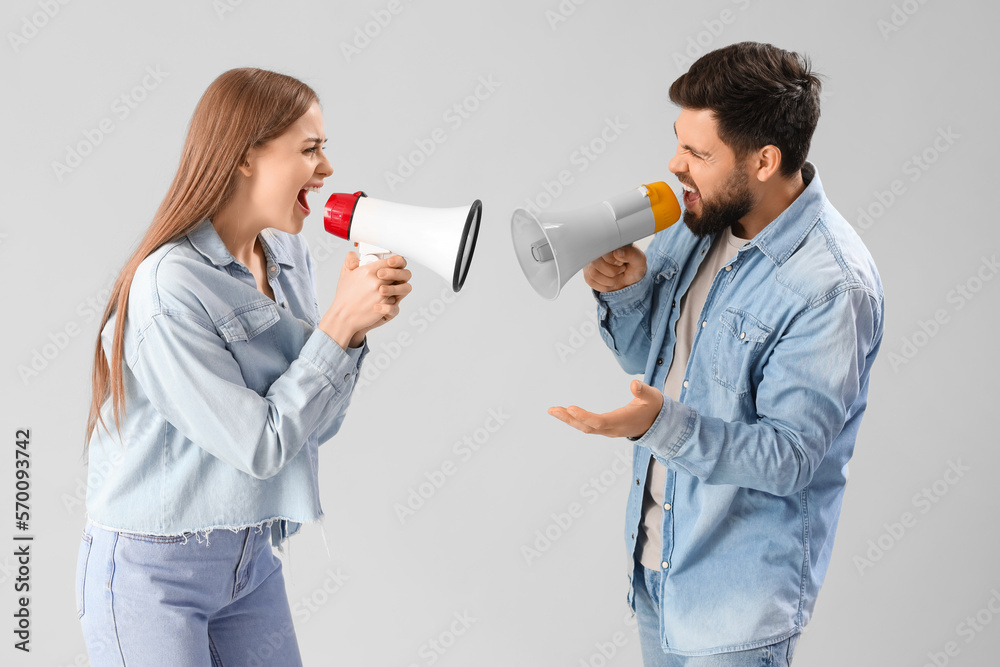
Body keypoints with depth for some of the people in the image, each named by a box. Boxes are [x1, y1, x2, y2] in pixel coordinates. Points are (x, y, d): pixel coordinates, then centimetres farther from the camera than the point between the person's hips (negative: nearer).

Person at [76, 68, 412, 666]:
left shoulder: (291, 260, 2)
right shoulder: (169, 286, -21)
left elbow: (314, 427, 3)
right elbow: (261, 445, -20)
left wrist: (354, 325, -10)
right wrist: (338, 324, -19)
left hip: (252, 563, 7)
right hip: (152, 572, -7)